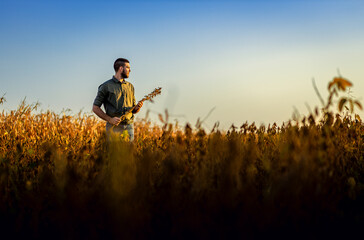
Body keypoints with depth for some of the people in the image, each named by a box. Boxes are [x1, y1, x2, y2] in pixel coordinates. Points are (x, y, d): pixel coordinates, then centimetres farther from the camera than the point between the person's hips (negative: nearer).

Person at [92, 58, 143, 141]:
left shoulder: (130, 86, 17)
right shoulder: (106, 86, 0)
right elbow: (95, 108, -2)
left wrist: (137, 108, -2)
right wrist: (110, 119, -13)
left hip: (129, 126, 5)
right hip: (114, 127, -5)